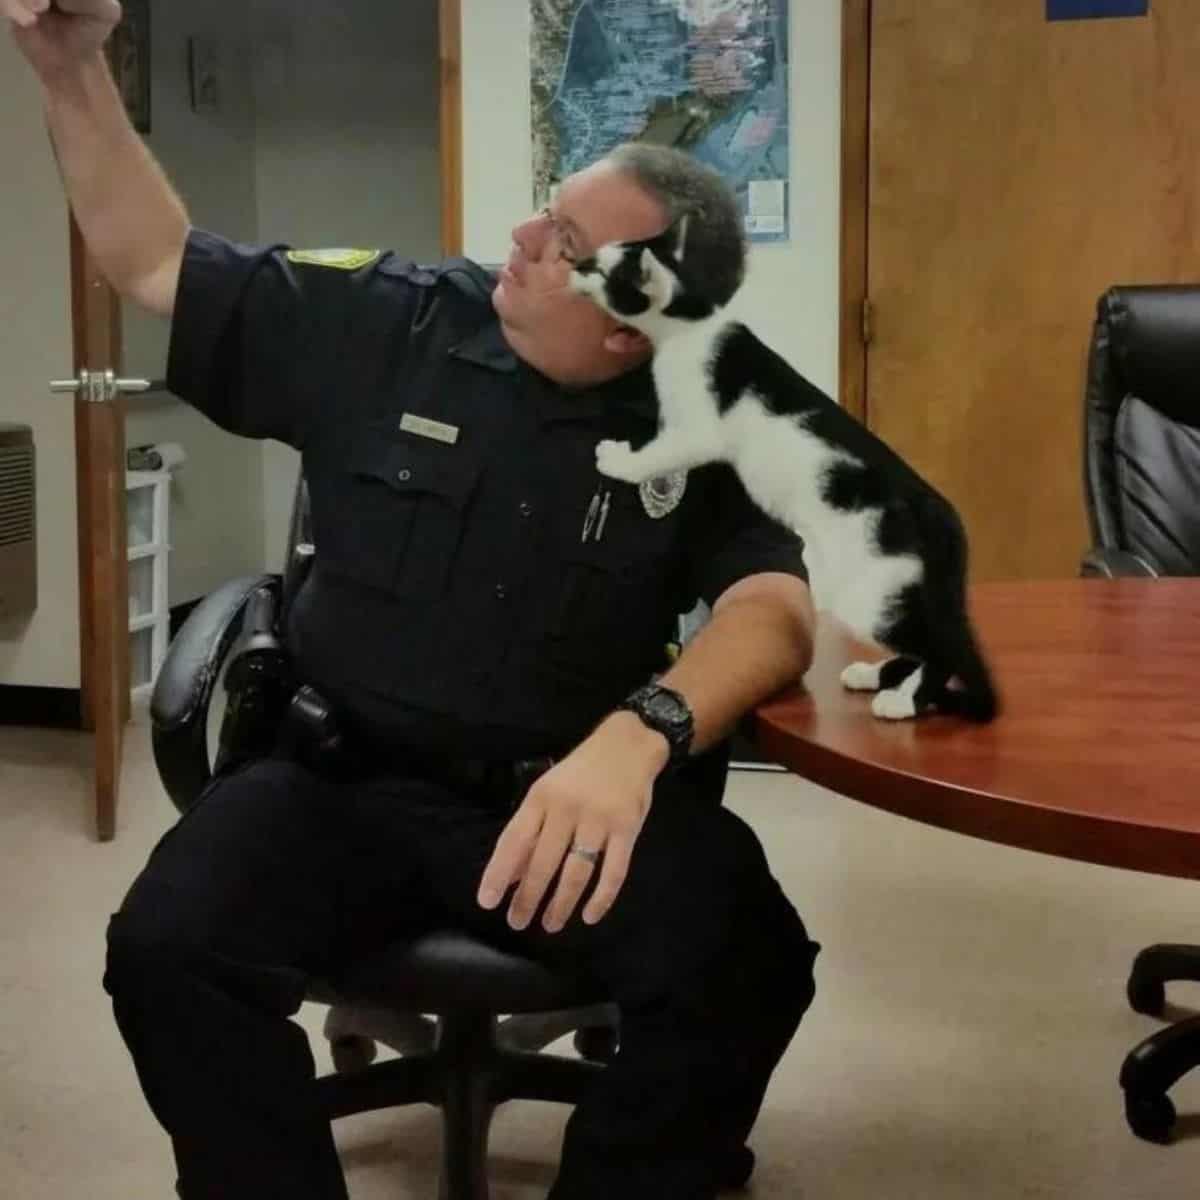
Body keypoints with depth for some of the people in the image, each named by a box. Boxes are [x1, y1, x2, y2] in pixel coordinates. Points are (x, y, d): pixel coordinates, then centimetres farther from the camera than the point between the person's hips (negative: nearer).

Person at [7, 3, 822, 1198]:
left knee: (741, 967, -31)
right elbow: (156, 266, 11)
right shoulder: (379, 325, 2)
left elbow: (777, 607, -18)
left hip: (572, 793, -1)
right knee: (170, 946, -29)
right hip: (348, 778, 2)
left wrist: (641, 733, -38)